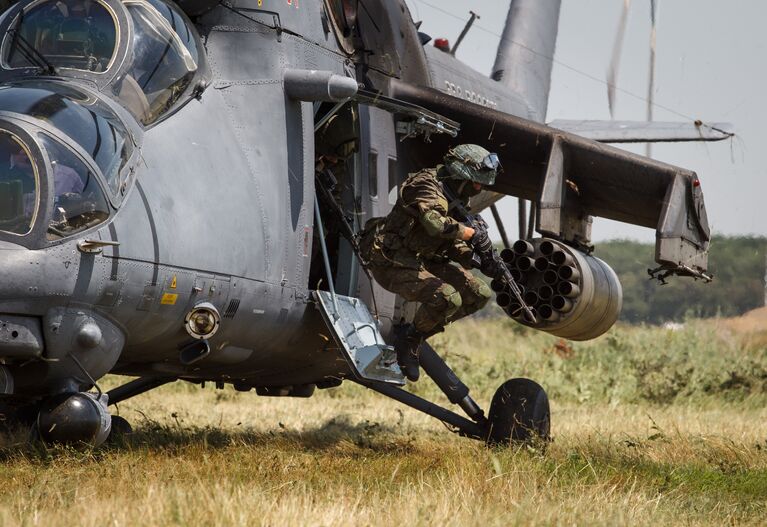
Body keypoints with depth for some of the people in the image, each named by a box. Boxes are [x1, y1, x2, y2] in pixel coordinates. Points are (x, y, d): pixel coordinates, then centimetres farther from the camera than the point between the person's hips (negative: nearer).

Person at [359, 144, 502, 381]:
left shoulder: (457, 199, 12)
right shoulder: (426, 187, -18)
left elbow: (451, 242, 14)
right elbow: (435, 224, -37)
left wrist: (476, 261, -2)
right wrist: (471, 233, -27)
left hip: (423, 261, 10)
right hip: (392, 262, -10)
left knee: (480, 295, 4)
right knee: (447, 298, -29)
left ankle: (416, 333, 8)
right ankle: (409, 338, -2)